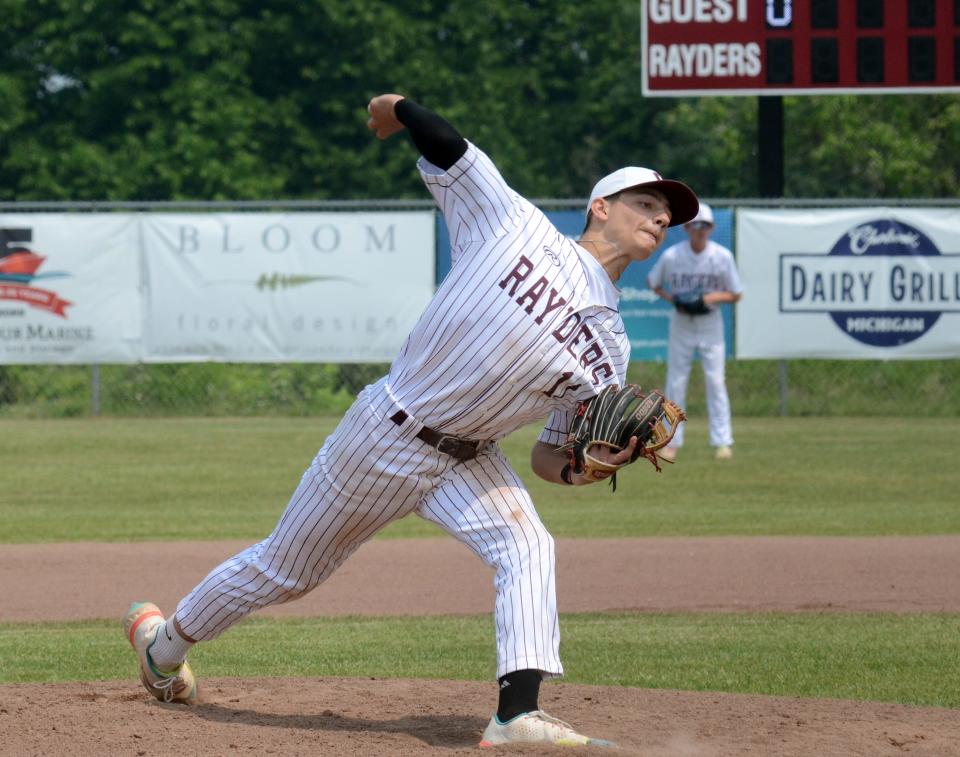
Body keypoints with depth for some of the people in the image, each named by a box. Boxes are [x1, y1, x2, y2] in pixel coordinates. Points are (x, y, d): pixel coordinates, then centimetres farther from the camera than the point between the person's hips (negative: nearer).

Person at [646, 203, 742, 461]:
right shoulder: (671, 256, -11)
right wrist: (673, 299, -12)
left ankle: (722, 441, -2)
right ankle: (672, 441, 10)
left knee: (715, 380, -5)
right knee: (675, 382, 2)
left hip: (710, 322, 0)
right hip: (681, 322, 0)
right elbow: (652, 283, 5)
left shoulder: (723, 256, -11)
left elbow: (736, 294, -2)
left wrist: (710, 297, -20)